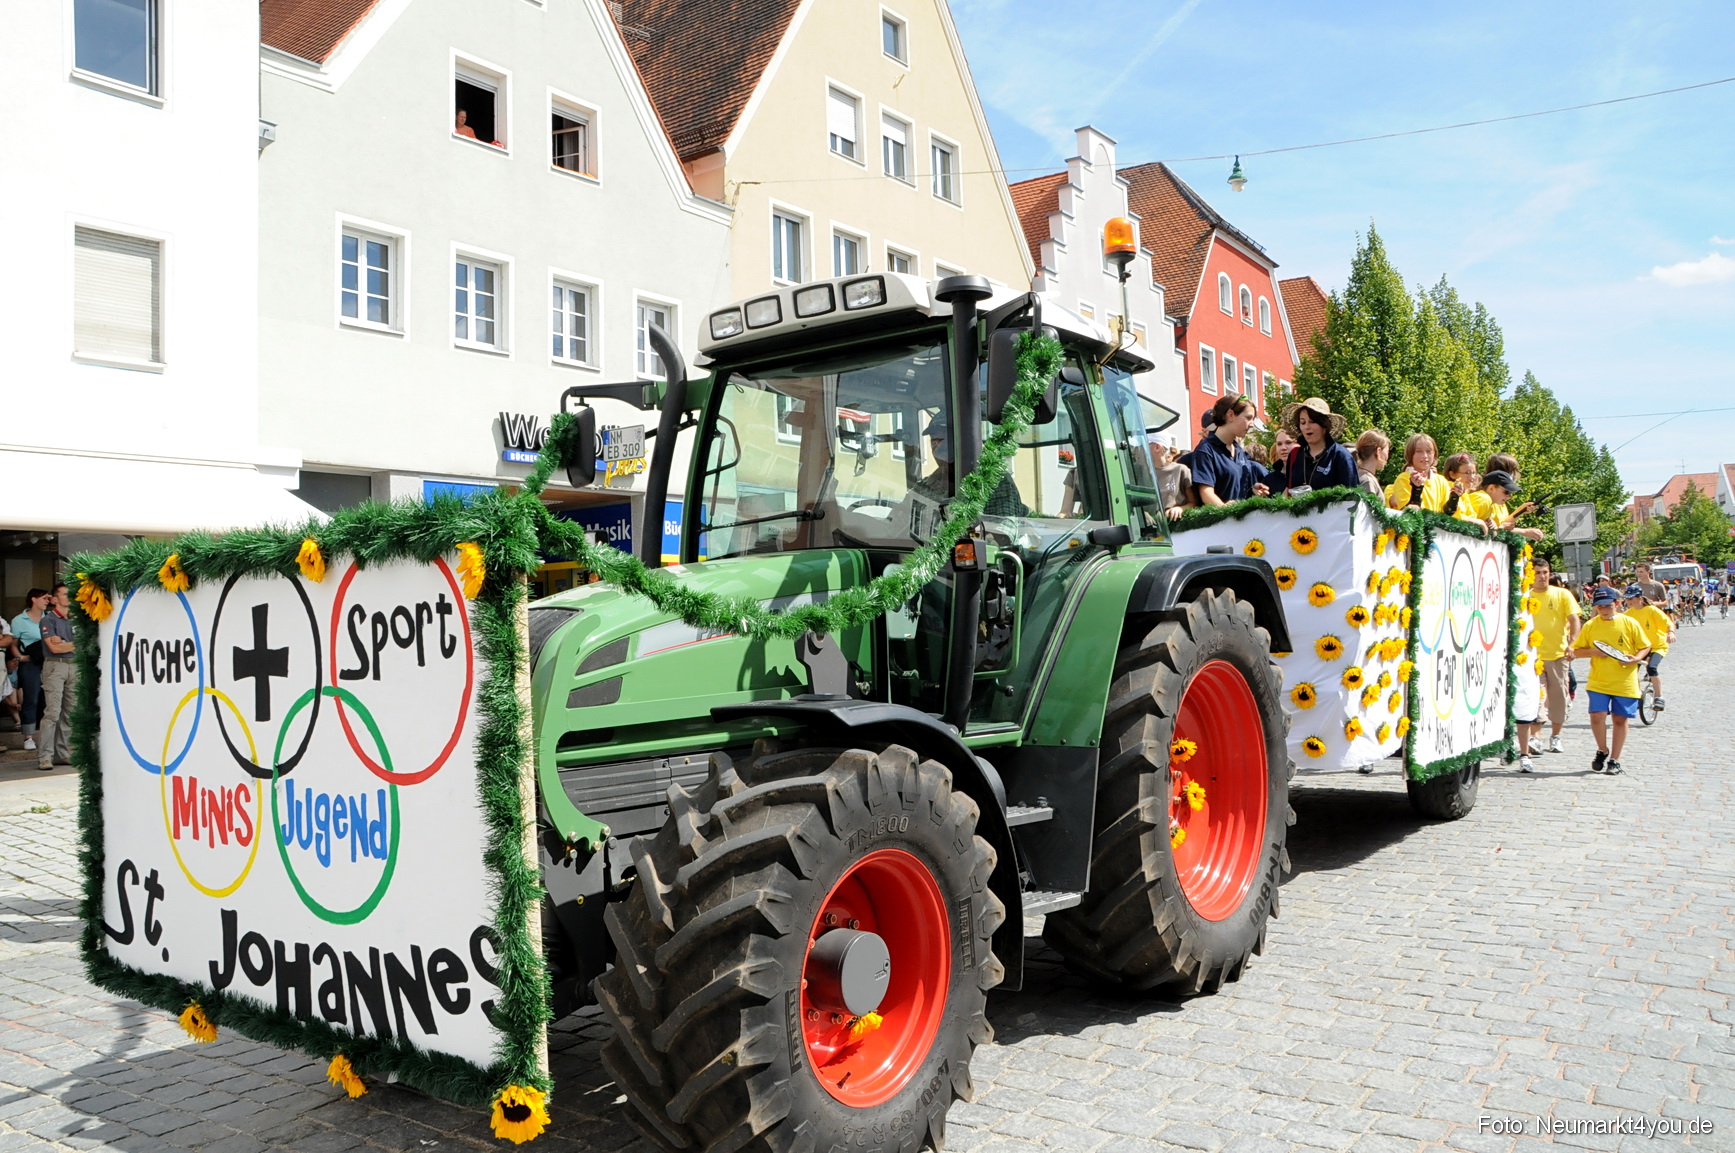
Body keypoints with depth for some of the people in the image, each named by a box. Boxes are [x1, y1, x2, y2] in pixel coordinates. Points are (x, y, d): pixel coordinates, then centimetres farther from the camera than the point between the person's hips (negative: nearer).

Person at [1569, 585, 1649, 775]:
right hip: (1598, 681, 1)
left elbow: (1645, 647, 6)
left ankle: (1614, 760, 18)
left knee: (1620, 719, 5)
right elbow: (1577, 651, 8)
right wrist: (1592, 652, -12)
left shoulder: (1630, 623, -1)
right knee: (1597, 716, -12)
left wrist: (1636, 658, -14)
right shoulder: (1590, 626, 3)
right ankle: (1602, 751, 14)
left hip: (1625, 682, 0)